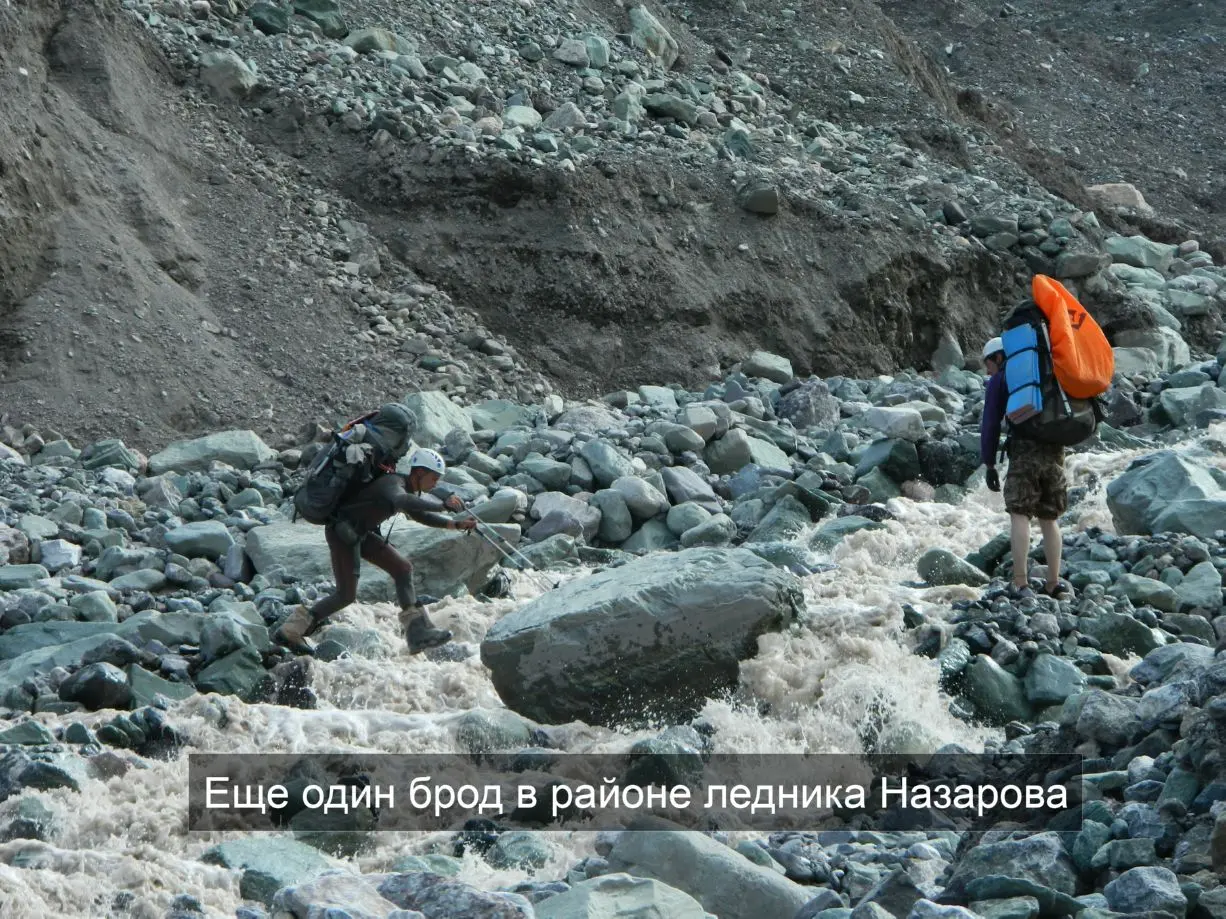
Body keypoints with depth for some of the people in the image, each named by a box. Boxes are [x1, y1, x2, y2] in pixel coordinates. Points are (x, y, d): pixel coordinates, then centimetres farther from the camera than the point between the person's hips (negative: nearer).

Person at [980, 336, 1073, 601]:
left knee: (1020, 515, -7)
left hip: (1024, 450, -5)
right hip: (1054, 450, 5)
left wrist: (989, 464, 3)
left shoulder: (1000, 380, 7)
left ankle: (1021, 583, -16)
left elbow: (990, 424, 1)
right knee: (1048, 519, 12)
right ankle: (1054, 583, 9)